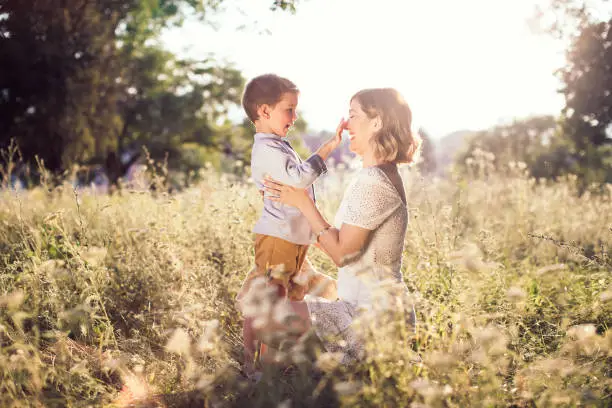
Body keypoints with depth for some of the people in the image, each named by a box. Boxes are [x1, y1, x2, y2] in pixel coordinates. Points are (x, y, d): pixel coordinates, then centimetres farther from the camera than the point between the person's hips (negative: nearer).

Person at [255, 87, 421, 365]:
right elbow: (346, 241, 12)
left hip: (374, 315, -11)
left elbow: (340, 252, -18)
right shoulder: (384, 175, 12)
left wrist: (303, 202, -10)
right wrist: (300, 202, 12)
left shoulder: (373, 183, -20)